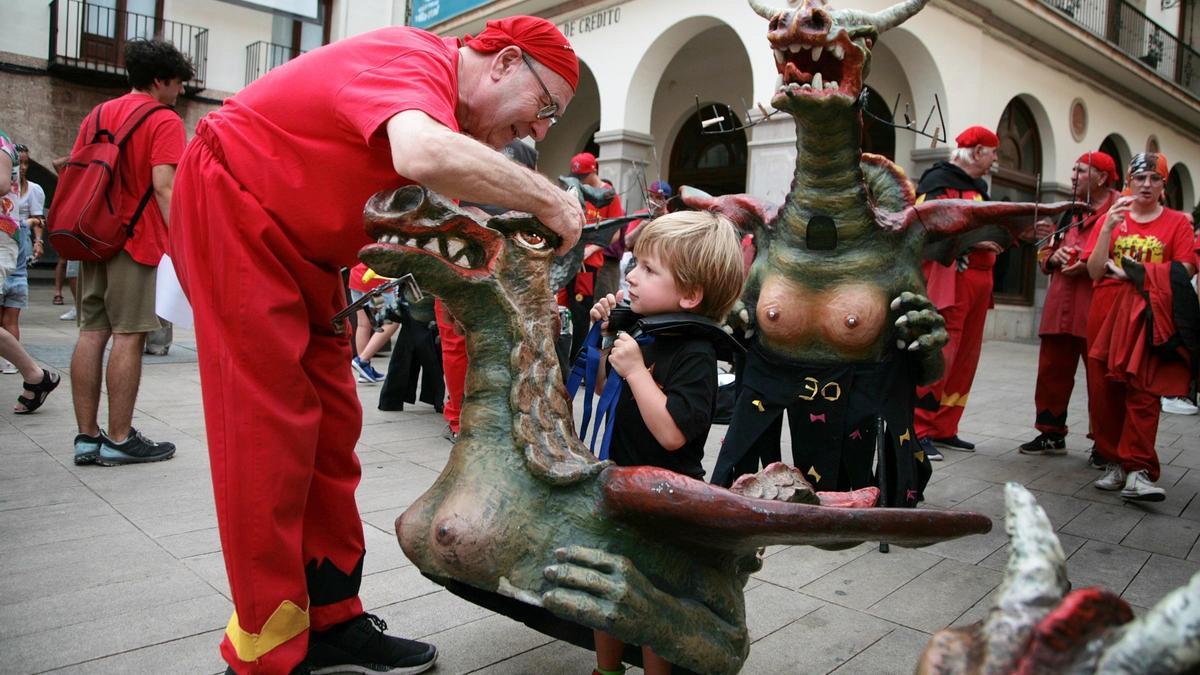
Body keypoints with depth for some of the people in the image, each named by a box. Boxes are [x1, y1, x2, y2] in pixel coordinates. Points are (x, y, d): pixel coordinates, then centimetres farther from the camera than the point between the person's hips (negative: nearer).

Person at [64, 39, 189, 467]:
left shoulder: (97, 115, 17)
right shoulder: (164, 121, -5)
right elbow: (164, 187, -16)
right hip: (138, 240, -7)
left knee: (92, 333, 7)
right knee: (128, 336, -5)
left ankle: (87, 436, 10)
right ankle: (119, 440, -1)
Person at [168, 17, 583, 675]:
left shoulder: (454, 112, 7)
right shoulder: (415, 60, -23)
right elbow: (424, 156, -45)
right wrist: (547, 199, -32)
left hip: (301, 247, 10)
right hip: (230, 208, -9)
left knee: (331, 428, 5)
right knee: (272, 430, -11)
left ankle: (331, 622, 13)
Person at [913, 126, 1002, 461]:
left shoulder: (977, 186, 24)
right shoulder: (938, 180, -5)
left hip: (977, 281, 9)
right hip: (947, 279, -9)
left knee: (965, 358, 9)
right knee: (939, 354, -12)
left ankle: (943, 429, 16)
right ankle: (918, 430, -5)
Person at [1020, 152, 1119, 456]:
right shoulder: (1069, 212, 20)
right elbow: (1046, 253, 26)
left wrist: (1091, 266, -20)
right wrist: (1055, 256, 4)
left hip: (1098, 309, -7)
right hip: (1060, 307, 7)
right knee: (1052, 370, 9)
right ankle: (1052, 434, 21)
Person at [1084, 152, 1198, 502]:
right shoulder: (1110, 218, 12)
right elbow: (1095, 271, 2)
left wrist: (1131, 272, -7)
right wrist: (1109, 227, -8)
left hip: (1150, 318, -2)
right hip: (1107, 315, 2)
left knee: (1143, 392, -10)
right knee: (1104, 391, 2)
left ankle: (1138, 472, -12)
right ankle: (1114, 463, 12)